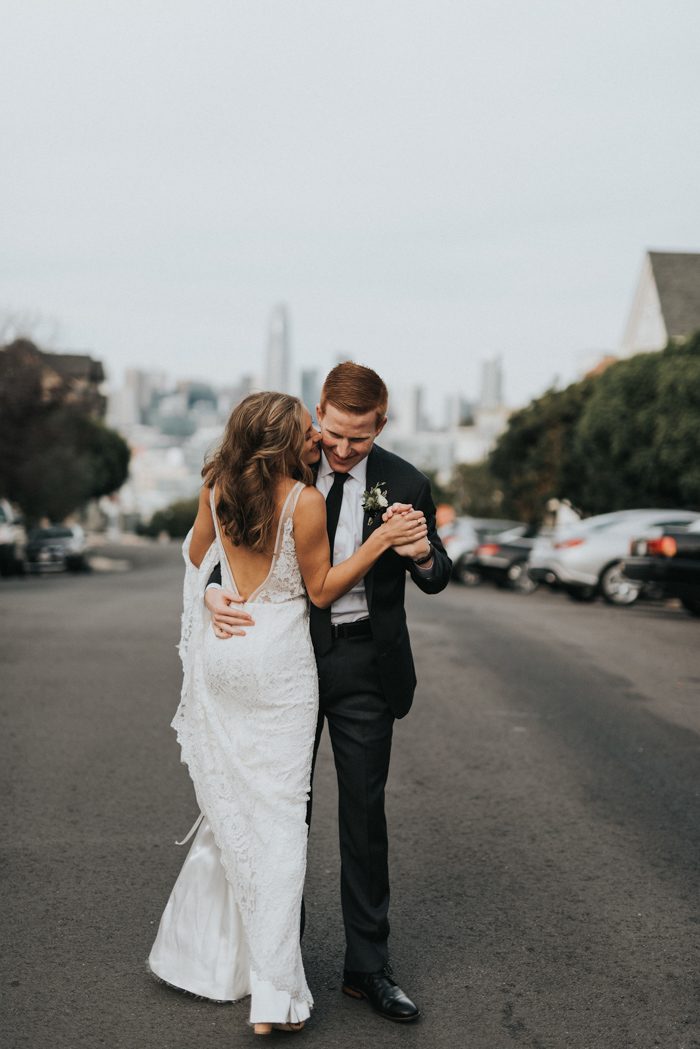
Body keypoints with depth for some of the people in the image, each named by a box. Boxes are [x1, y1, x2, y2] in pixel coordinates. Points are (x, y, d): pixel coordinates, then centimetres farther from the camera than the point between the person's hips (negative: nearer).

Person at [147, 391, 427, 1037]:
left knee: (229, 806, 18)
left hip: (220, 659, 5)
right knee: (277, 815, -1)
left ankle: (197, 949, 28)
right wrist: (381, 540, -11)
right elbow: (321, 590, -6)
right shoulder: (305, 501, -15)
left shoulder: (217, 488, 1)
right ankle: (273, 994, -2)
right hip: (278, 661, -5)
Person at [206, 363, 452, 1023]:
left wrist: (422, 555, -24)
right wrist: (214, 592, -17)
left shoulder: (404, 485, -5)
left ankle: (367, 968, 15)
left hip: (363, 664, -1)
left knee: (364, 813, 3)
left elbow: (437, 579, 0)